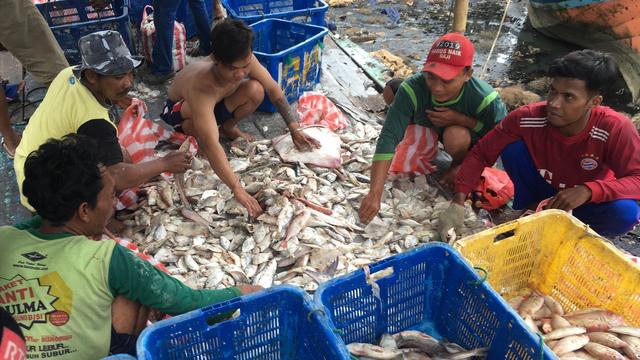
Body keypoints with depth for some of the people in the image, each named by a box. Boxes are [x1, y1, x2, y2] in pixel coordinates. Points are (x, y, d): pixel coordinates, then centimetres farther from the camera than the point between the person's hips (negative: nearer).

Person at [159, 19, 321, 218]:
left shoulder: (244, 60, -32)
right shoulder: (201, 88, -46)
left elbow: (273, 89, -17)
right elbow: (211, 146, -53)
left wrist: (294, 129, -23)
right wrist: (238, 190, -60)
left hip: (216, 101, 5)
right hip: (179, 108, -4)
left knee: (255, 91, -23)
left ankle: (227, 127, 4)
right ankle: (189, 132, -4)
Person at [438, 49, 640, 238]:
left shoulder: (616, 129, -29)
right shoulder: (526, 118, -26)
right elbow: (480, 154, -20)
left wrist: (588, 190, -45)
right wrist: (457, 203, -30)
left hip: (587, 202, -1)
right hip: (541, 195, 1)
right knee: (512, 147, -24)